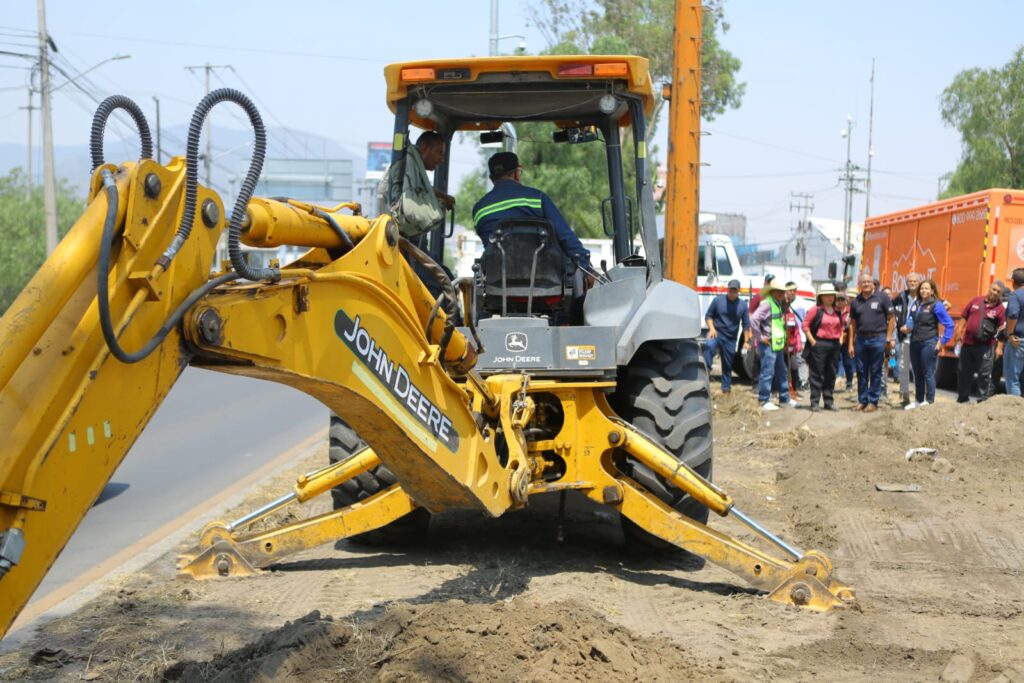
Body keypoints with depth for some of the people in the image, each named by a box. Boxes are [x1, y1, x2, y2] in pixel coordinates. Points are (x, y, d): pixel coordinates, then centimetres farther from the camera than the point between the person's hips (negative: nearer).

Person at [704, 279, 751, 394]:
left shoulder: (742, 305, 3)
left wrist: (746, 341, 6)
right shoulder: (718, 300, -2)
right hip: (716, 333, -2)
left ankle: (726, 388, 20)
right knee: (709, 346, -36)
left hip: (730, 339, 2)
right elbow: (708, 316, 5)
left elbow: (746, 325, 10)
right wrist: (711, 328, -11)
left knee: (727, 365, 7)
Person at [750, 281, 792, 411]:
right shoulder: (767, 304, -15)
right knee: (767, 372, -8)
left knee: (781, 372, 17)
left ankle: (785, 399, 27)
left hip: (778, 345, 10)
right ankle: (764, 402, -4)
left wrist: (783, 341, 20)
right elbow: (754, 319, -27)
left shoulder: (778, 304, 15)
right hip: (768, 345, -10)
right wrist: (759, 337, -20)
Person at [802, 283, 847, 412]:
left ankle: (829, 401, 17)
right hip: (819, 344, -6)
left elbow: (842, 326, 25)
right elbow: (805, 325, -8)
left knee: (831, 375, 10)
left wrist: (841, 339, 13)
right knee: (817, 375, -3)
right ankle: (814, 403, -1)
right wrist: (812, 341, -12)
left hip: (835, 345, 6)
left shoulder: (838, 311, 12)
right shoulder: (815, 309, -7)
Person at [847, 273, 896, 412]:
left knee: (875, 372, 2)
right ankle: (862, 400, 16)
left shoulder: (882, 297, -2)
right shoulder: (855, 301, 9)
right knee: (861, 372, 8)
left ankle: (873, 402, 8)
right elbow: (852, 323, 11)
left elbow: (891, 318, -2)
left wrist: (888, 338, -7)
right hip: (860, 339, 4)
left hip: (877, 339, -4)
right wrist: (851, 343, 7)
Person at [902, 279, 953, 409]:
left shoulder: (936, 305, -7)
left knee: (928, 374, -4)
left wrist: (942, 342, -11)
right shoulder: (915, 303, 10)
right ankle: (918, 400, 25)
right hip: (914, 343, 6)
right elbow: (910, 319, 20)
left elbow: (949, 324, -8)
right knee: (917, 374, 15)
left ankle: (929, 402, 3)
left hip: (928, 343, -6)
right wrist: (906, 327, -2)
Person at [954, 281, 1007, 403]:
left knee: (984, 375, -3)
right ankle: (962, 399, 27)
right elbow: (964, 318, 14)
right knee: (964, 372, 13)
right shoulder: (976, 301, 9)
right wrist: (958, 333, 5)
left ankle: (983, 400, 4)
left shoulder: (1000, 309, -2)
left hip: (985, 347, -4)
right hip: (968, 344, 4)